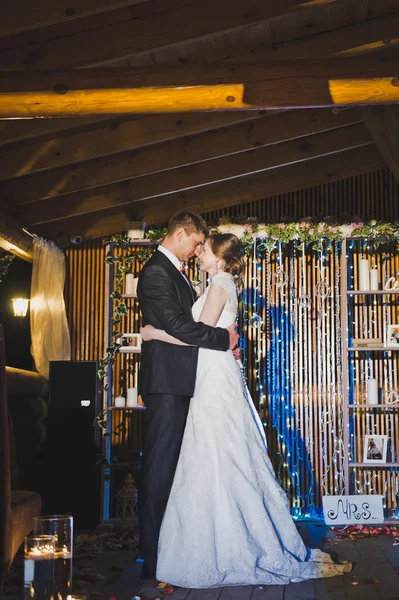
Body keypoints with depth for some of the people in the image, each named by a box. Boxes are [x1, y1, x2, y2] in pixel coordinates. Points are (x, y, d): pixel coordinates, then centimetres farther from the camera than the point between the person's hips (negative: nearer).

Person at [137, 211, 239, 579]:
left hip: (179, 382, 10)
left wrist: (224, 346, 9)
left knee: (173, 462, 12)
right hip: (166, 382, -10)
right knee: (161, 463, -6)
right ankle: (153, 554, 1)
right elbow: (178, 325, -19)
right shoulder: (156, 272, -12)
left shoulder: (175, 272, 21)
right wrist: (224, 338, -9)